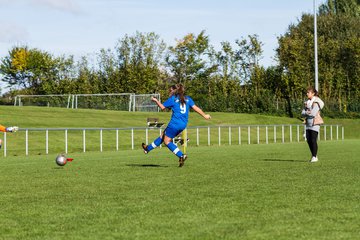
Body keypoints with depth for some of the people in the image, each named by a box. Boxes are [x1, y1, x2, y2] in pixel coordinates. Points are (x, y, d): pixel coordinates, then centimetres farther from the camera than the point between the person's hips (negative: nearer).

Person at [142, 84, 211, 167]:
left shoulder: (173, 99, -4)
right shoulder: (187, 99, 10)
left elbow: (163, 107, 4)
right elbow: (195, 108, 3)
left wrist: (156, 100, 19)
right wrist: (204, 115, 7)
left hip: (175, 123, -8)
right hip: (183, 125, 8)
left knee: (167, 141, 4)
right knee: (163, 135, 20)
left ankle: (181, 156, -9)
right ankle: (148, 148, 33)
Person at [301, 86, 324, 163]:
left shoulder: (316, 102, -10)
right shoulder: (307, 102, 13)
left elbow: (313, 114, -19)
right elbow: (303, 113, 7)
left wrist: (306, 113, -4)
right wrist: (307, 112, -12)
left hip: (314, 124, -7)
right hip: (308, 124, 7)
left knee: (313, 140, -8)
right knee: (309, 140, 7)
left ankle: (315, 157, -1)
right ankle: (313, 155, 18)